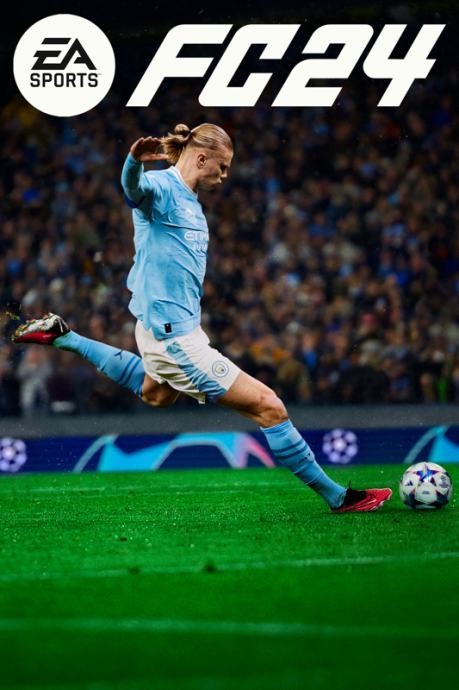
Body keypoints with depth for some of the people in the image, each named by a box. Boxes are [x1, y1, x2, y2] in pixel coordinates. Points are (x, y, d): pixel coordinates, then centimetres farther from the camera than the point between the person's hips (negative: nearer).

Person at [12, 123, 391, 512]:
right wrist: (135, 160, -62)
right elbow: (135, 188, -41)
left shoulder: (190, 200, 12)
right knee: (268, 407, -11)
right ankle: (336, 496, -4)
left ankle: (63, 337, 43)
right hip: (174, 334, -11)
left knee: (157, 395, 41)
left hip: (182, 325, 11)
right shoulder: (161, 187, -17)